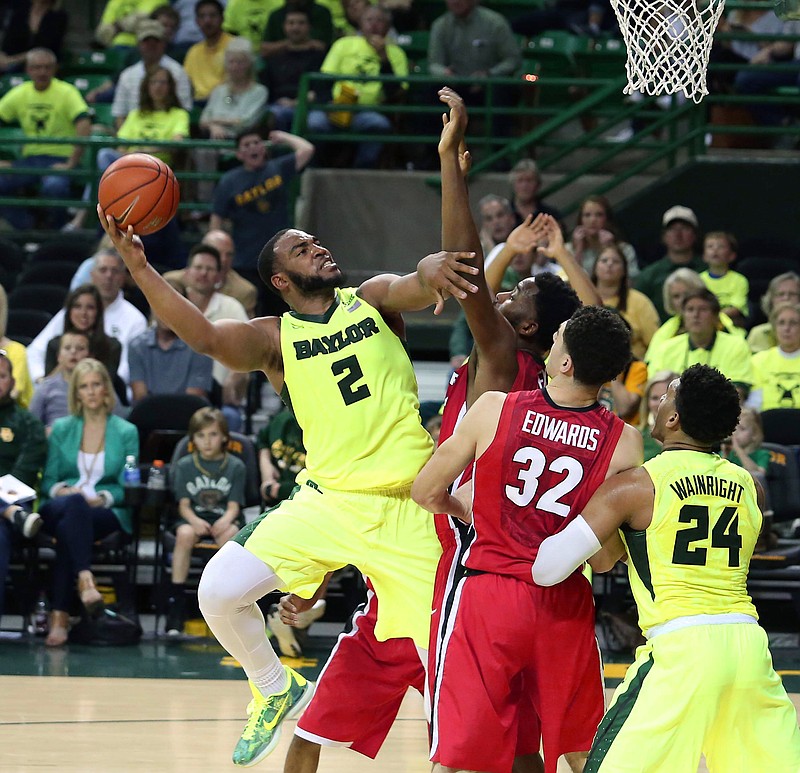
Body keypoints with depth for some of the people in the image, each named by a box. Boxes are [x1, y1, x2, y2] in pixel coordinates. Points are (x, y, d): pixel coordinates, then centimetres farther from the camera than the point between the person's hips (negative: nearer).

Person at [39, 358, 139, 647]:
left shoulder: (126, 432, 13)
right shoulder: (61, 429, 18)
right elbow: (48, 480, 13)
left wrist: (101, 498, -14)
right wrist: (62, 491, -11)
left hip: (108, 513, -1)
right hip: (58, 510, 1)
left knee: (67, 528, -38)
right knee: (73, 504, -41)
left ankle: (60, 615, -45)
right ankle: (85, 579, -56)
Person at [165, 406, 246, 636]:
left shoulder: (235, 466, 5)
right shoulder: (185, 466, 7)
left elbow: (234, 505, -2)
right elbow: (184, 504, 1)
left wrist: (226, 520, -25)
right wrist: (195, 521, -21)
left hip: (224, 520, 0)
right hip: (194, 518, 1)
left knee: (229, 535, -37)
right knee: (185, 534, -35)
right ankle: (175, 602, -33)